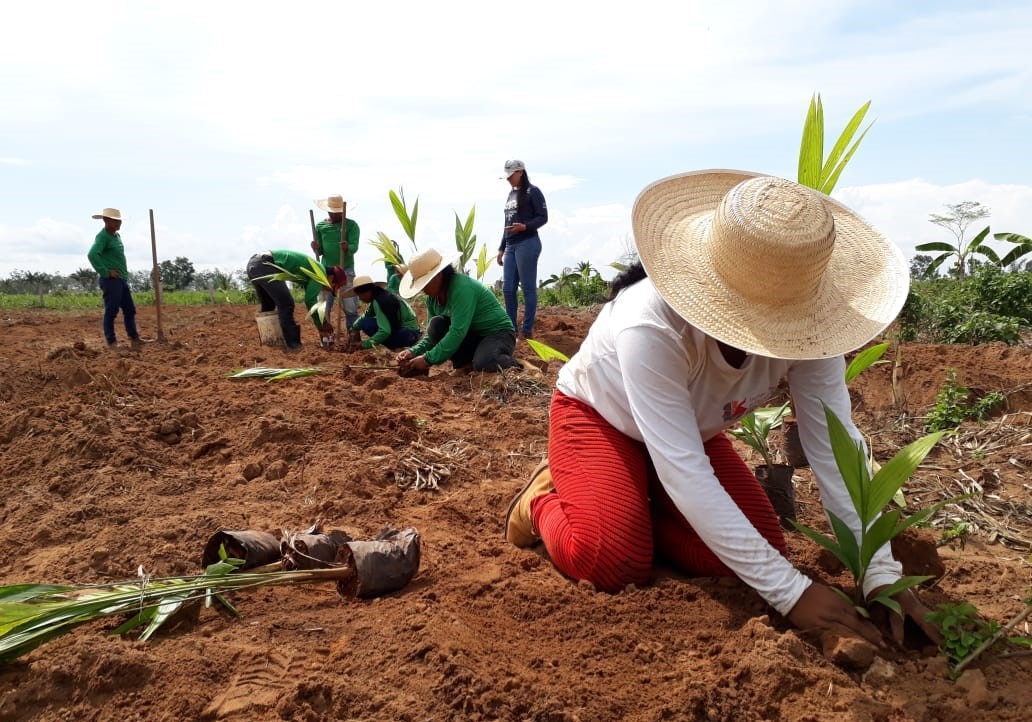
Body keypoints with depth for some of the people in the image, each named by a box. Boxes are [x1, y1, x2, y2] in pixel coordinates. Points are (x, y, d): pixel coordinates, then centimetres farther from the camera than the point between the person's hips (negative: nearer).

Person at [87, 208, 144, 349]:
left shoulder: (117, 235, 16)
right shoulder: (102, 236, -11)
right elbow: (92, 255, -27)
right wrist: (105, 272, -21)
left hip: (122, 279, 9)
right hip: (111, 280, -9)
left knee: (130, 310, 11)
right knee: (111, 311, -5)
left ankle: (134, 339, 17)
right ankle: (112, 343, -1)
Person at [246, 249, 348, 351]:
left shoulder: (311, 271, 26)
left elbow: (311, 300, 34)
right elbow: (310, 301, -5)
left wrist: (324, 322, 35)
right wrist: (321, 327, 5)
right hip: (264, 264, -10)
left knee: (268, 307, 19)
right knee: (286, 304, -6)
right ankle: (293, 344, -4)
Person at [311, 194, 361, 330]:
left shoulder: (351, 225, 1)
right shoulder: (320, 226, 9)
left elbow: (354, 246, -10)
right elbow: (320, 252, 11)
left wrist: (348, 248, -32)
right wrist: (316, 249, -11)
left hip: (346, 270, -3)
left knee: (350, 307, -4)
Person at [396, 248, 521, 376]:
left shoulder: (462, 288, -27)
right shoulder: (433, 297, -2)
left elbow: (457, 332, -32)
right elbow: (433, 333, 3)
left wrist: (428, 359, -30)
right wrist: (414, 351, -16)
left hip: (498, 332, -7)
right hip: (473, 334, 7)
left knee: (483, 364, -38)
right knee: (436, 324, -18)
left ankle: (511, 363, -4)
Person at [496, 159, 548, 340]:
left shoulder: (533, 192, -3)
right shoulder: (511, 194, 20)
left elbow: (543, 217, -9)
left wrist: (525, 227, -25)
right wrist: (502, 248, 20)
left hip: (527, 244, -8)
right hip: (511, 246, 8)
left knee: (528, 287, -5)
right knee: (508, 288, 5)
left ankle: (527, 330, 0)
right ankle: (511, 328, 13)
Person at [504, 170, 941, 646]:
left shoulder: (804, 323, -27)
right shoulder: (652, 326, -42)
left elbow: (836, 447, -25)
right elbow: (685, 473, -42)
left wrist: (881, 572, -32)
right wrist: (790, 591, -41)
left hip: (693, 431, 5)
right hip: (597, 414, -5)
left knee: (761, 550, -12)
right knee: (615, 563, -26)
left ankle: (636, 505, 12)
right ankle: (546, 499, 6)